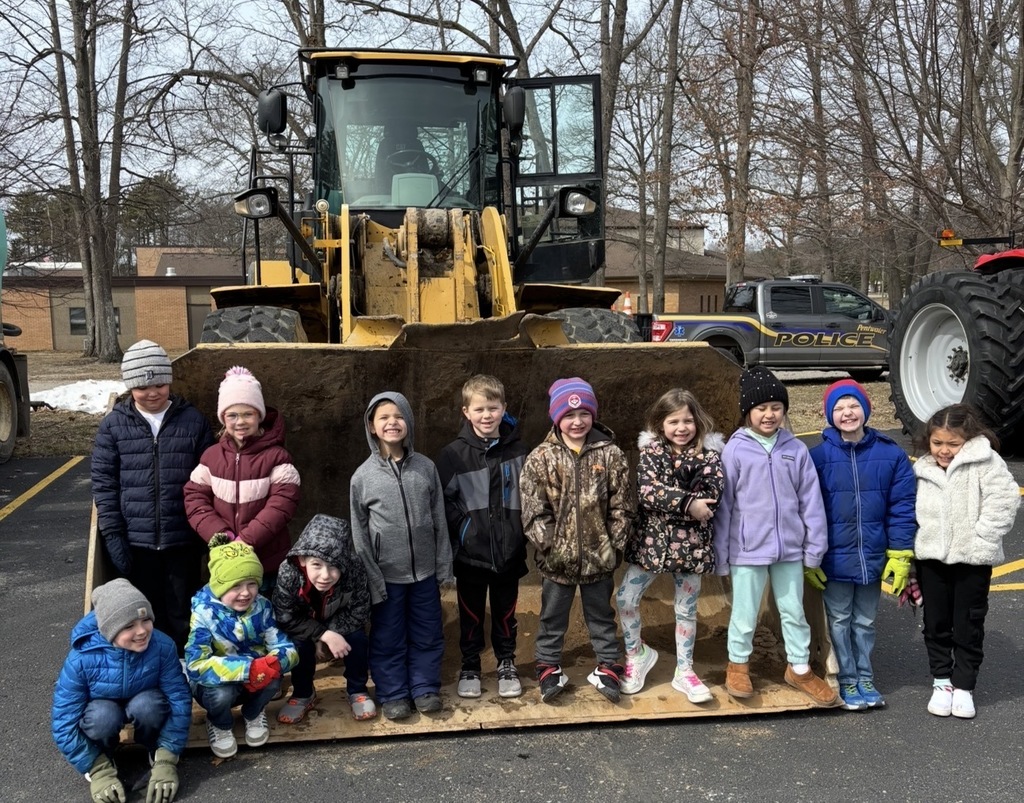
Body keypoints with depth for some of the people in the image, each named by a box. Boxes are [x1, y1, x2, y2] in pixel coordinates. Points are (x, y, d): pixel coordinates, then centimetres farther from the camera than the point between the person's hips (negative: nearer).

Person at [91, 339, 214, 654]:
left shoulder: (193, 420, 1)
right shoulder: (113, 425, 0)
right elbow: (103, 482, 0)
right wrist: (112, 534, -6)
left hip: (183, 539, 0)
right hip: (135, 541, 0)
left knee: (182, 615, 10)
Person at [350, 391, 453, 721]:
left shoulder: (426, 467, -3)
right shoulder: (363, 476, -7)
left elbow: (439, 521, 2)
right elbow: (360, 534, -4)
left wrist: (443, 567, 2)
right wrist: (371, 579, -6)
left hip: (424, 571, 2)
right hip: (387, 574, -2)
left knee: (427, 634, 13)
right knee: (388, 638, 10)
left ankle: (425, 688, 29)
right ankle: (393, 694, 25)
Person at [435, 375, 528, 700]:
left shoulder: (518, 452, -1)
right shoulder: (453, 454, -7)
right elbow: (442, 501, -4)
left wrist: (522, 534, -1)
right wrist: (462, 527, -12)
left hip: (509, 552, 1)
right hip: (470, 554, -1)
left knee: (505, 613, 16)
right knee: (471, 615, 13)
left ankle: (507, 664, 34)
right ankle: (469, 667, 31)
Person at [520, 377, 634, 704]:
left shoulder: (610, 455, -5)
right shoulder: (540, 458, -7)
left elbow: (622, 506, -2)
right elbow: (533, 510, -8)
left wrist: (614, 544, -6)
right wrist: (549, 544, -13)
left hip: (599, 556, 1)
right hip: (557, 557, 0)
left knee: (601, 614, 18)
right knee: (552, 616, 16)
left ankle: (608, 667, 34)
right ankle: (549, 668, 33)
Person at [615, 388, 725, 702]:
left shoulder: (709, 454, -4)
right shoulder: (650, 450, -3)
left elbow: (711, 495, -18)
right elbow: (646, 492, -17)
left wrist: (666, 497, -23)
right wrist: (688, 503, -26)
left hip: (691, 542, -1)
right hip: (651, 539, 1)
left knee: (686, 608, 11)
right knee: (625, 598, 0)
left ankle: (684, 671, 27)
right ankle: (637, 653, 25)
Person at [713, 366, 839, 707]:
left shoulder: (796, 449, 0)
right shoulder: (735, 450, -7)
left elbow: (811, 500, 4)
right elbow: (724, 505, -4)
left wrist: (815, 546, 4)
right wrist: (720, 552, -2)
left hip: (789, 547, 3)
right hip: (748, 549, -2)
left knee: (794, 611, 17)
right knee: (745, 613, 11)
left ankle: (799, 668, 34)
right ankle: (738, 665, 33)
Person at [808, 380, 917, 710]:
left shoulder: (891, 454, -6)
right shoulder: (819, 456, -8)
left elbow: (902, 507, -3)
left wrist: (901, 556, -6)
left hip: (873, 557, 1)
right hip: (835, 557, -1)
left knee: (865, 621, 17)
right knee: (839, 620, 12)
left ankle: (865, 678, 32)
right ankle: (847, 681, 26)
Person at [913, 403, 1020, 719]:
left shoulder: (985, 462, -9)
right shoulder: (922, 470, 5)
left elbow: (1004, 500, -16)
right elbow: (911, 513, 11)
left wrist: (980, 540, -19)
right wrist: (905, 558, 8)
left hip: (973, 561, -4)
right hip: (931, 558, 4)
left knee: (968, 625, 7)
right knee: (936, 623, 12)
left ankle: (964, 686, 22)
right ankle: (942, 681, 27)